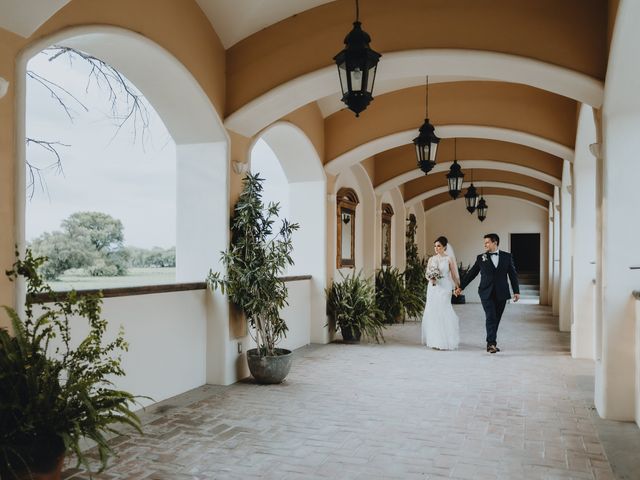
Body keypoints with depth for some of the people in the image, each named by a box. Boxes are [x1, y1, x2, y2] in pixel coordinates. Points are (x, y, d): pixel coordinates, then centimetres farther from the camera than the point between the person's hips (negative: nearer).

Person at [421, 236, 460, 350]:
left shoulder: (449, 259, -1)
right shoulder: (431, 259, 10)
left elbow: (454, 275, 1)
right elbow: (427, 274, 13)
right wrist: (431, 279, -8)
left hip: (444, 288, -4)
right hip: (432, 289, 4)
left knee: (443, 313, -8)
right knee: (432, 312, 2)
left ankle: (445, 341, 4)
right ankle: (434, 340, 13)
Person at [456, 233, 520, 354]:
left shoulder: (507, 256, 6)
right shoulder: (481, 258, 4)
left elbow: (513, 274, 8)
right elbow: (471, 273, 8)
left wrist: (516, 291, 3)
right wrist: (461, 287, 6)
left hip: (501, 293, 2)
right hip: (486, 293, -2)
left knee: (496, 319, 8)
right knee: (490, 318, -12)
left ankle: (491, 343, 20)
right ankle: (492, 343, -14)